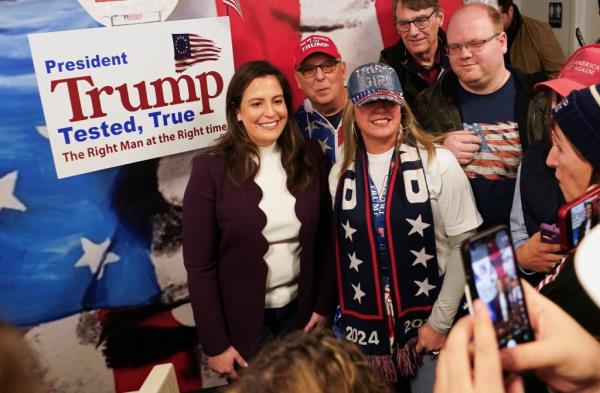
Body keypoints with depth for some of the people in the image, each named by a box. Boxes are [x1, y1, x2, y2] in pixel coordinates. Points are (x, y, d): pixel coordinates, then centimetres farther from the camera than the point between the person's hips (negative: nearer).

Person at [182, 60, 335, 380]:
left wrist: (324, 304, -1)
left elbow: (324, 239, 2)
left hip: (300, 310, 3)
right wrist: (215, 344, -11)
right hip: (243, 321, -3)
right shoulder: (211, 169, -14)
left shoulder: (309, 158, -4)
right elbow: (199, 265, -13)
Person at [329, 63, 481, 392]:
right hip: (363, 328, 3)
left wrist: (440, 321, -9)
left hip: (427, 324, -2)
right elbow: (340, 251, 8)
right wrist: (344, 316, 5)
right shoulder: (340, 174, 2)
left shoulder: (438, 162, -8)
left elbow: (465, 245, -8)